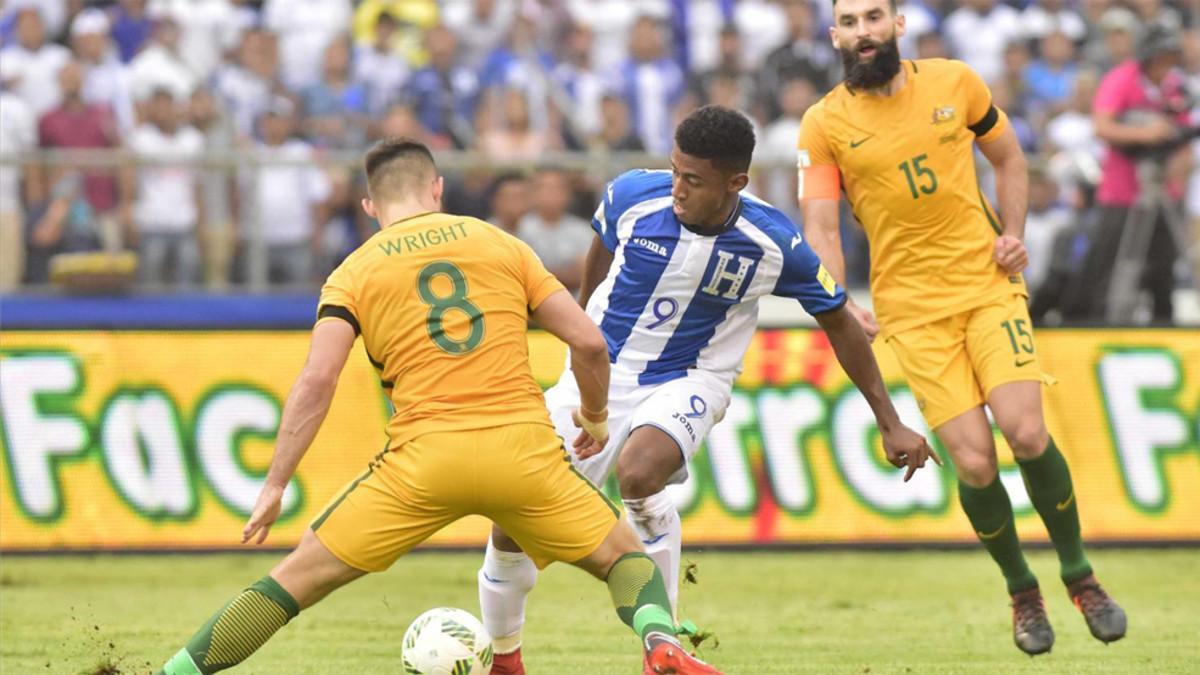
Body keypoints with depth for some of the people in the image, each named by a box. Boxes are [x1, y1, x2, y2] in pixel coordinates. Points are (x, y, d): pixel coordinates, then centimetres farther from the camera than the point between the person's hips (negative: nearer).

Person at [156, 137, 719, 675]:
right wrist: (595, 414, 28)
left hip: (424, 455, -1)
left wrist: (274, 487, 0)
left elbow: (316, 382, -3)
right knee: (623, 556, 19)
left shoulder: (355, 273, 10)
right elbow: (588, 342, 10)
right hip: (522, 447, 1)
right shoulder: (501, 244, 14)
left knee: (303, 573, 9)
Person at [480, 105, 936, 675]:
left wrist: (891, 424, 1)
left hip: (688, 382, -3)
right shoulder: (632, 196, -15)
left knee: (638, 475, -36)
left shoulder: (773, 244, -18)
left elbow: (839, 323, -2)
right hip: (599, 372, 3)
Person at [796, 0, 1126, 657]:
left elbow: (1008, 157, 17)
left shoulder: (954, 82, 2)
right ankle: (1021, 591, 14)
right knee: (974, 461, -11)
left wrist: (1012, 233, 1)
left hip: (988, 283, 1)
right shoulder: (824, 124, -3)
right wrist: (837, 306, -22)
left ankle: (1078, 574, 7)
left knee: (1026, 433, -16)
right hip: (912, 306, -1)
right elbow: (820, 230, -6)